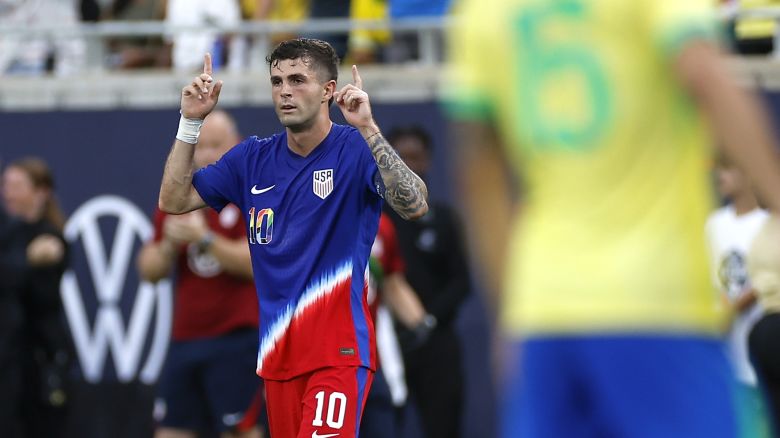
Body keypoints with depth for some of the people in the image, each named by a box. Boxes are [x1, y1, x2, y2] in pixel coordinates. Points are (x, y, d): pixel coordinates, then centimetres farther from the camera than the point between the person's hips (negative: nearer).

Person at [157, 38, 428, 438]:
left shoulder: (356, 149, -7)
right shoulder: (252, 158, 9)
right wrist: (190, 121, 1)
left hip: (339, 353, -6)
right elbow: (173, 201, 11)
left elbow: (414, 206, -23)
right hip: (277, 355, 6)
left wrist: (368, 130, -33)